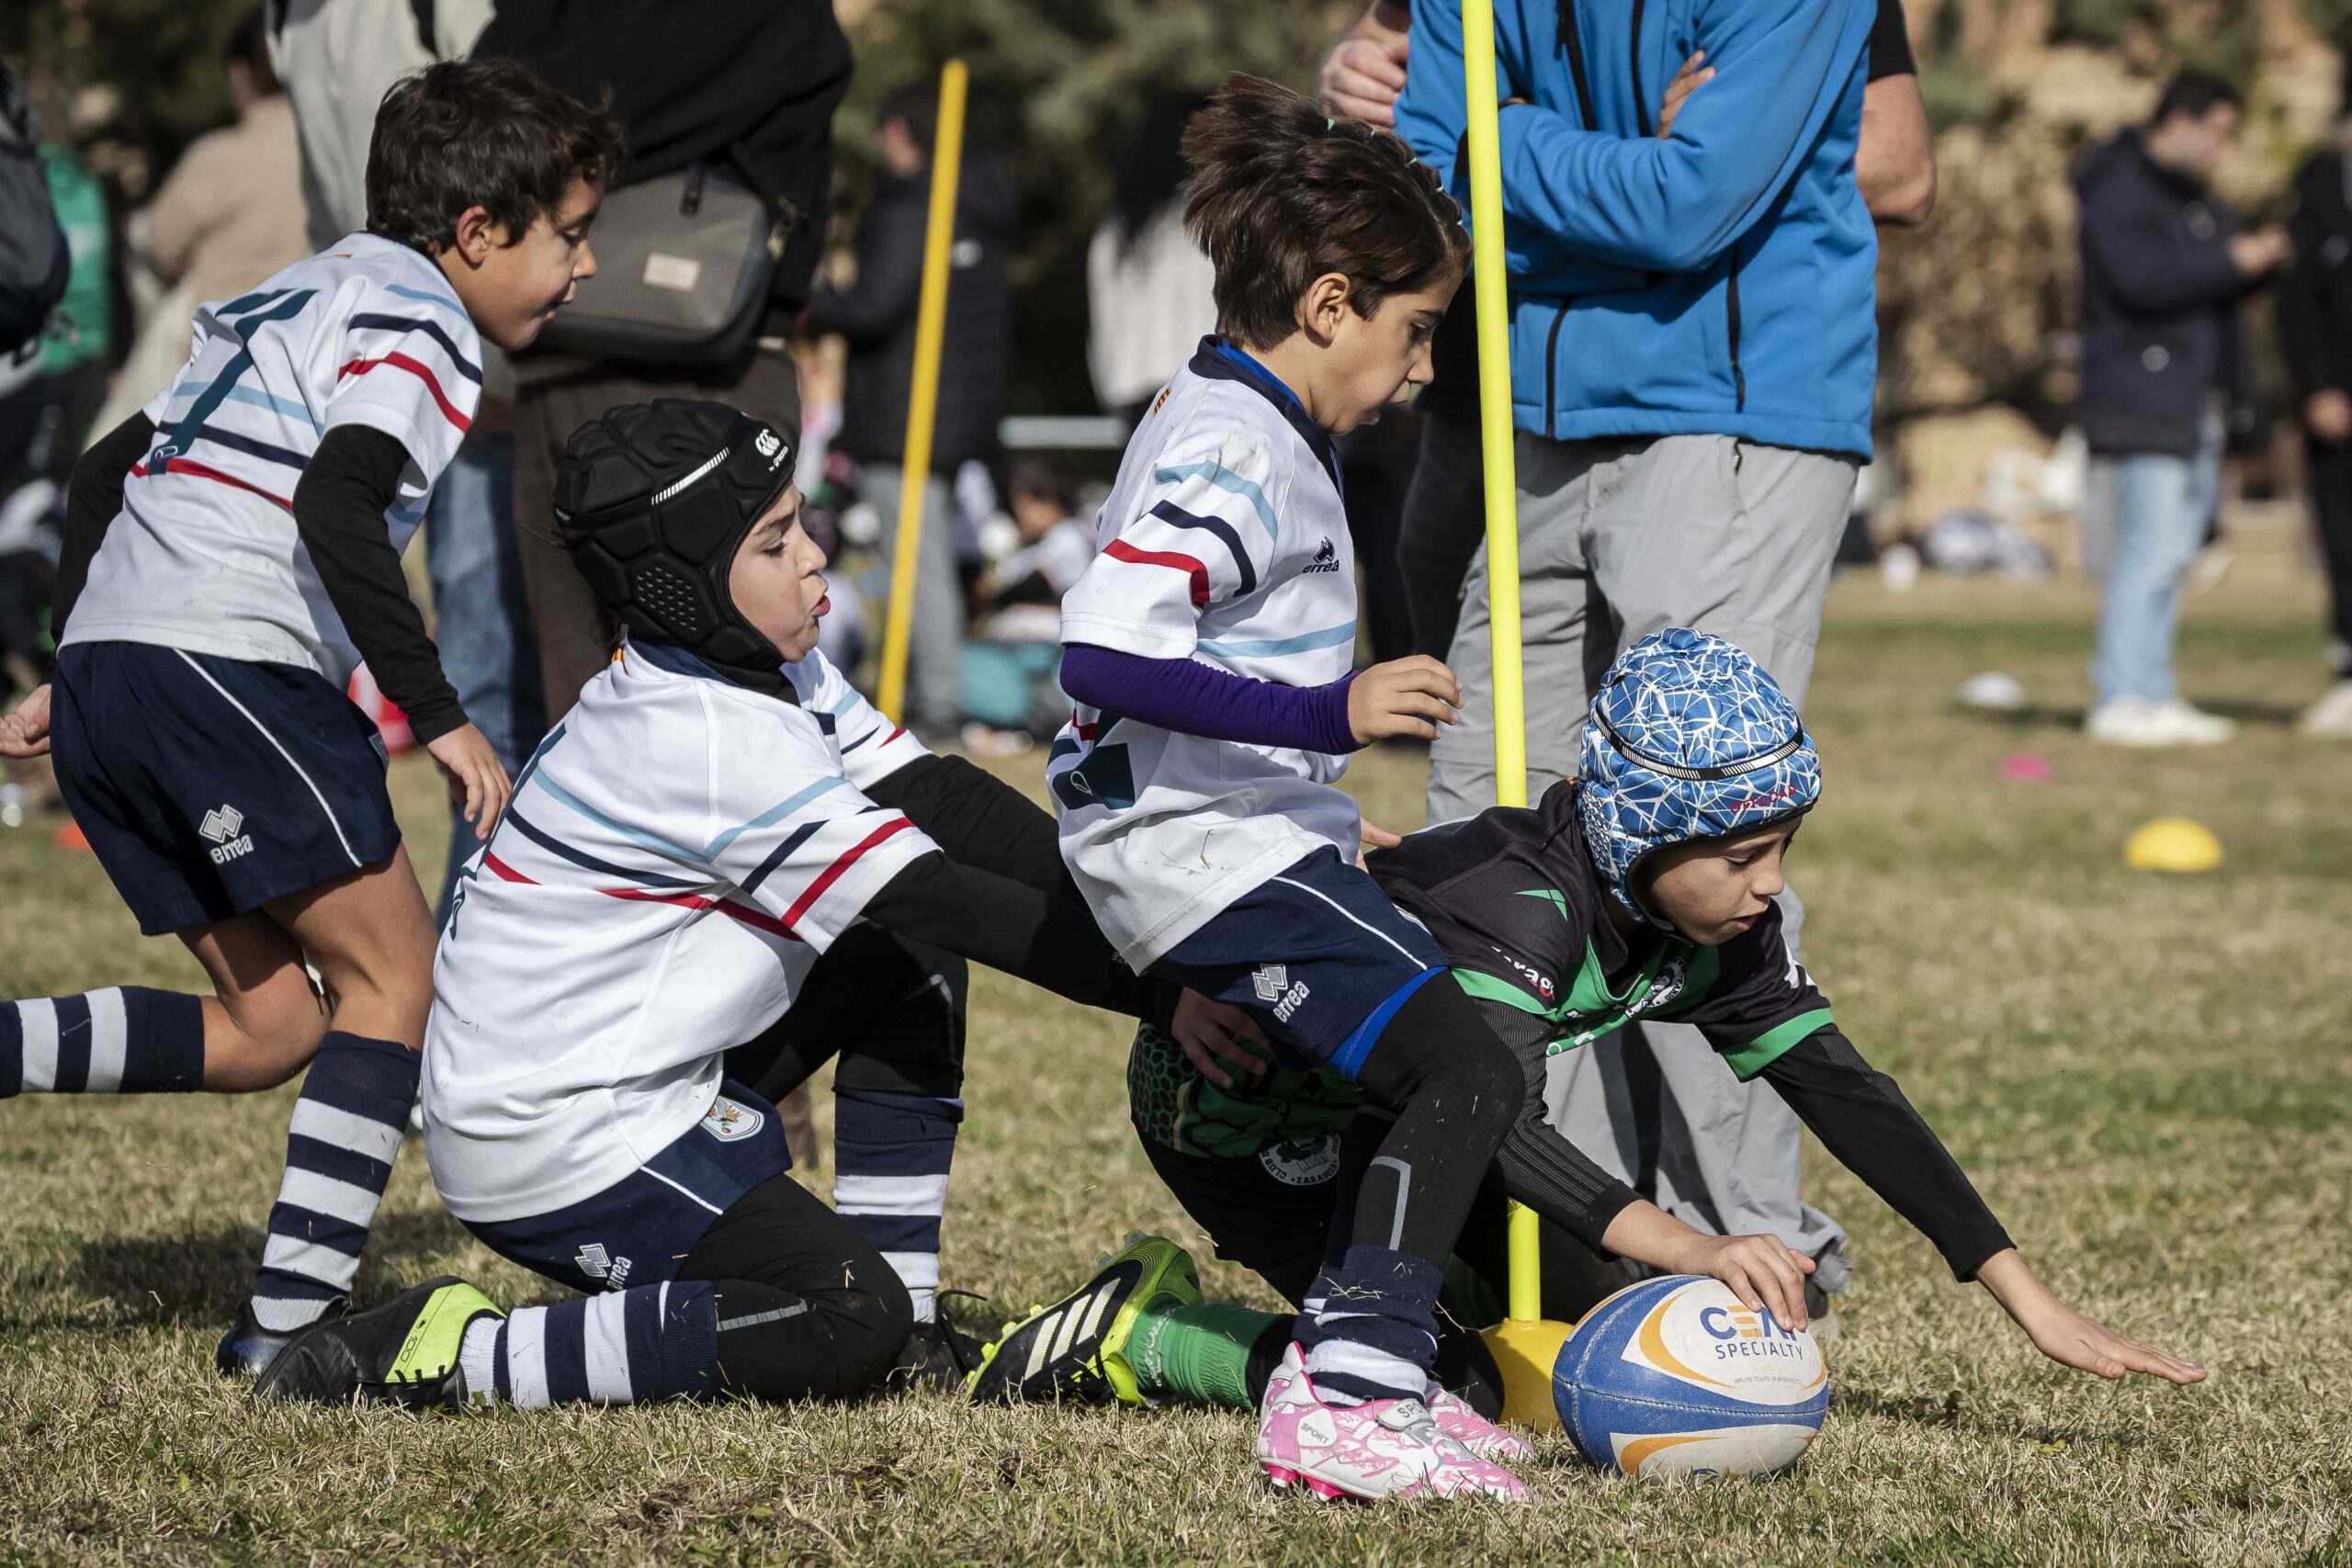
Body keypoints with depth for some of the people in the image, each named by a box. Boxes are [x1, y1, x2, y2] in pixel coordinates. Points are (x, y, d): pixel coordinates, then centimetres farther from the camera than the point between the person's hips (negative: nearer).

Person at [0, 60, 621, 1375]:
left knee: (268, 1028, 11)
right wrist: (438, 714, -19)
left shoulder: (302, 298, 25)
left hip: (108, 668, 9)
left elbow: (110, 467, 27)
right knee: (393, 977, -3)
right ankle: (291, 1317, -11)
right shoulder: (416, 322, -4)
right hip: (230, 667, -9)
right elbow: (335, 510, -21)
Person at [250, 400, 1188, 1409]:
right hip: (546, 1143, -11)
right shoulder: (711, 739, -24)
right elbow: (945, 903, -22)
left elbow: (942, 798, 5)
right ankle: (454, 1355, -14)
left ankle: (907, 1326, 11)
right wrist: (1170, 990, -20)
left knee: (908, 972, 11)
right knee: (851, 1328, -17)